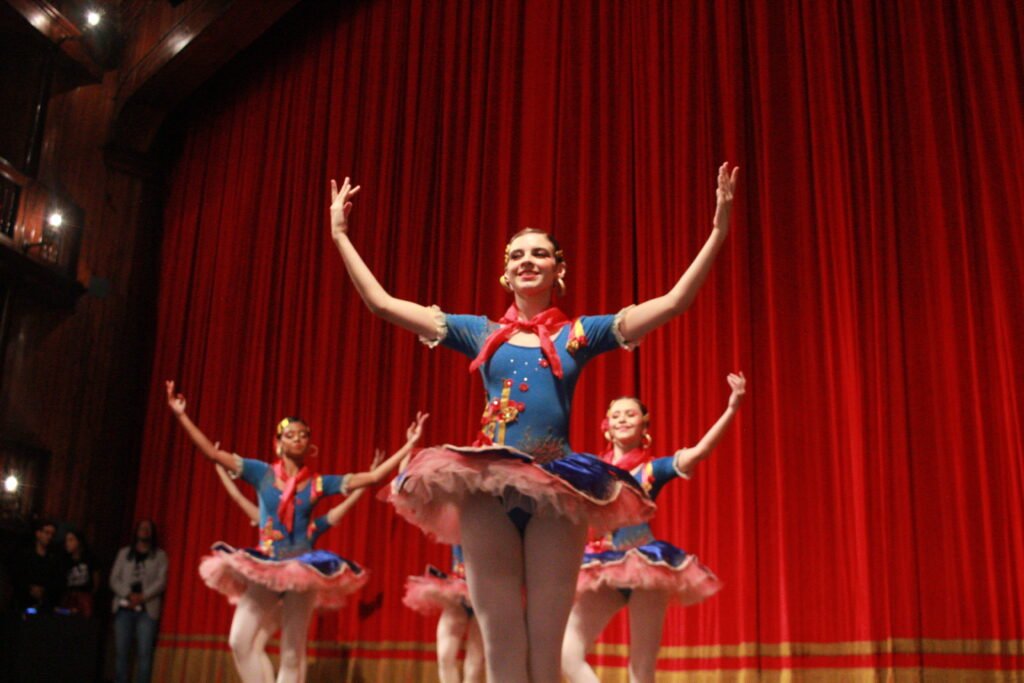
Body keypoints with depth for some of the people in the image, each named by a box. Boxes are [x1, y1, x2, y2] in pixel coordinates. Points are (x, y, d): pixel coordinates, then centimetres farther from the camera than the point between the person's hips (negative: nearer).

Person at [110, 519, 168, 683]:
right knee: (121, 652, -1)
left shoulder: (159, 555, 10)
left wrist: (142, 596, -15)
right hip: (124, 608, 2)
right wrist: (129, 595, -11)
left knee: (144, 653, -8)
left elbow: (161, 582, -1)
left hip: (147, 609, -2)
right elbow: (114, 579, 6)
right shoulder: (124, 553, 15)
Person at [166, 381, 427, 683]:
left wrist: (409, 444, -5)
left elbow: (372, 477, 0)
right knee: (240, 641, -10)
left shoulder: (319, 483, 2)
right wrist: (182, 415, -6)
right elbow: (212, 452, -1)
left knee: (292, 652, 0)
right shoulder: (262, 473, 2)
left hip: (303, 568, 0)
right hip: (262, 567, 1)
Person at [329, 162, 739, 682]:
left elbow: (673, 302, 3)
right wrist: (340, 234, 13)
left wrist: (718, 231, -3)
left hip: (559, 490, 0)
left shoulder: (580, 333, 10)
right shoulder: (480, 333, 12)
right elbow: (382, 303, 12)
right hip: (486, 487, 1)